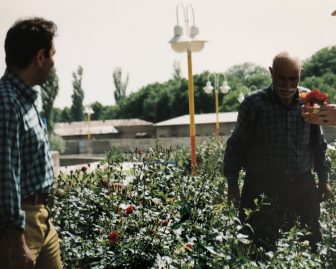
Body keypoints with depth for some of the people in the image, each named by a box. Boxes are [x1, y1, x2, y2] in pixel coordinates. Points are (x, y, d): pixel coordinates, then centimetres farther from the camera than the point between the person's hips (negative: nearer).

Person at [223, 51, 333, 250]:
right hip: (261, 187, -2)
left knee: (313, 242, 10)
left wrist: (324, 179, 13)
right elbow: (237, 145, 0)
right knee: (260, 248, 3)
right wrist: (232, 182, -1)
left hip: (303, 185, 3)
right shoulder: (254, 103, -7)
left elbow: (318, 144, 12)